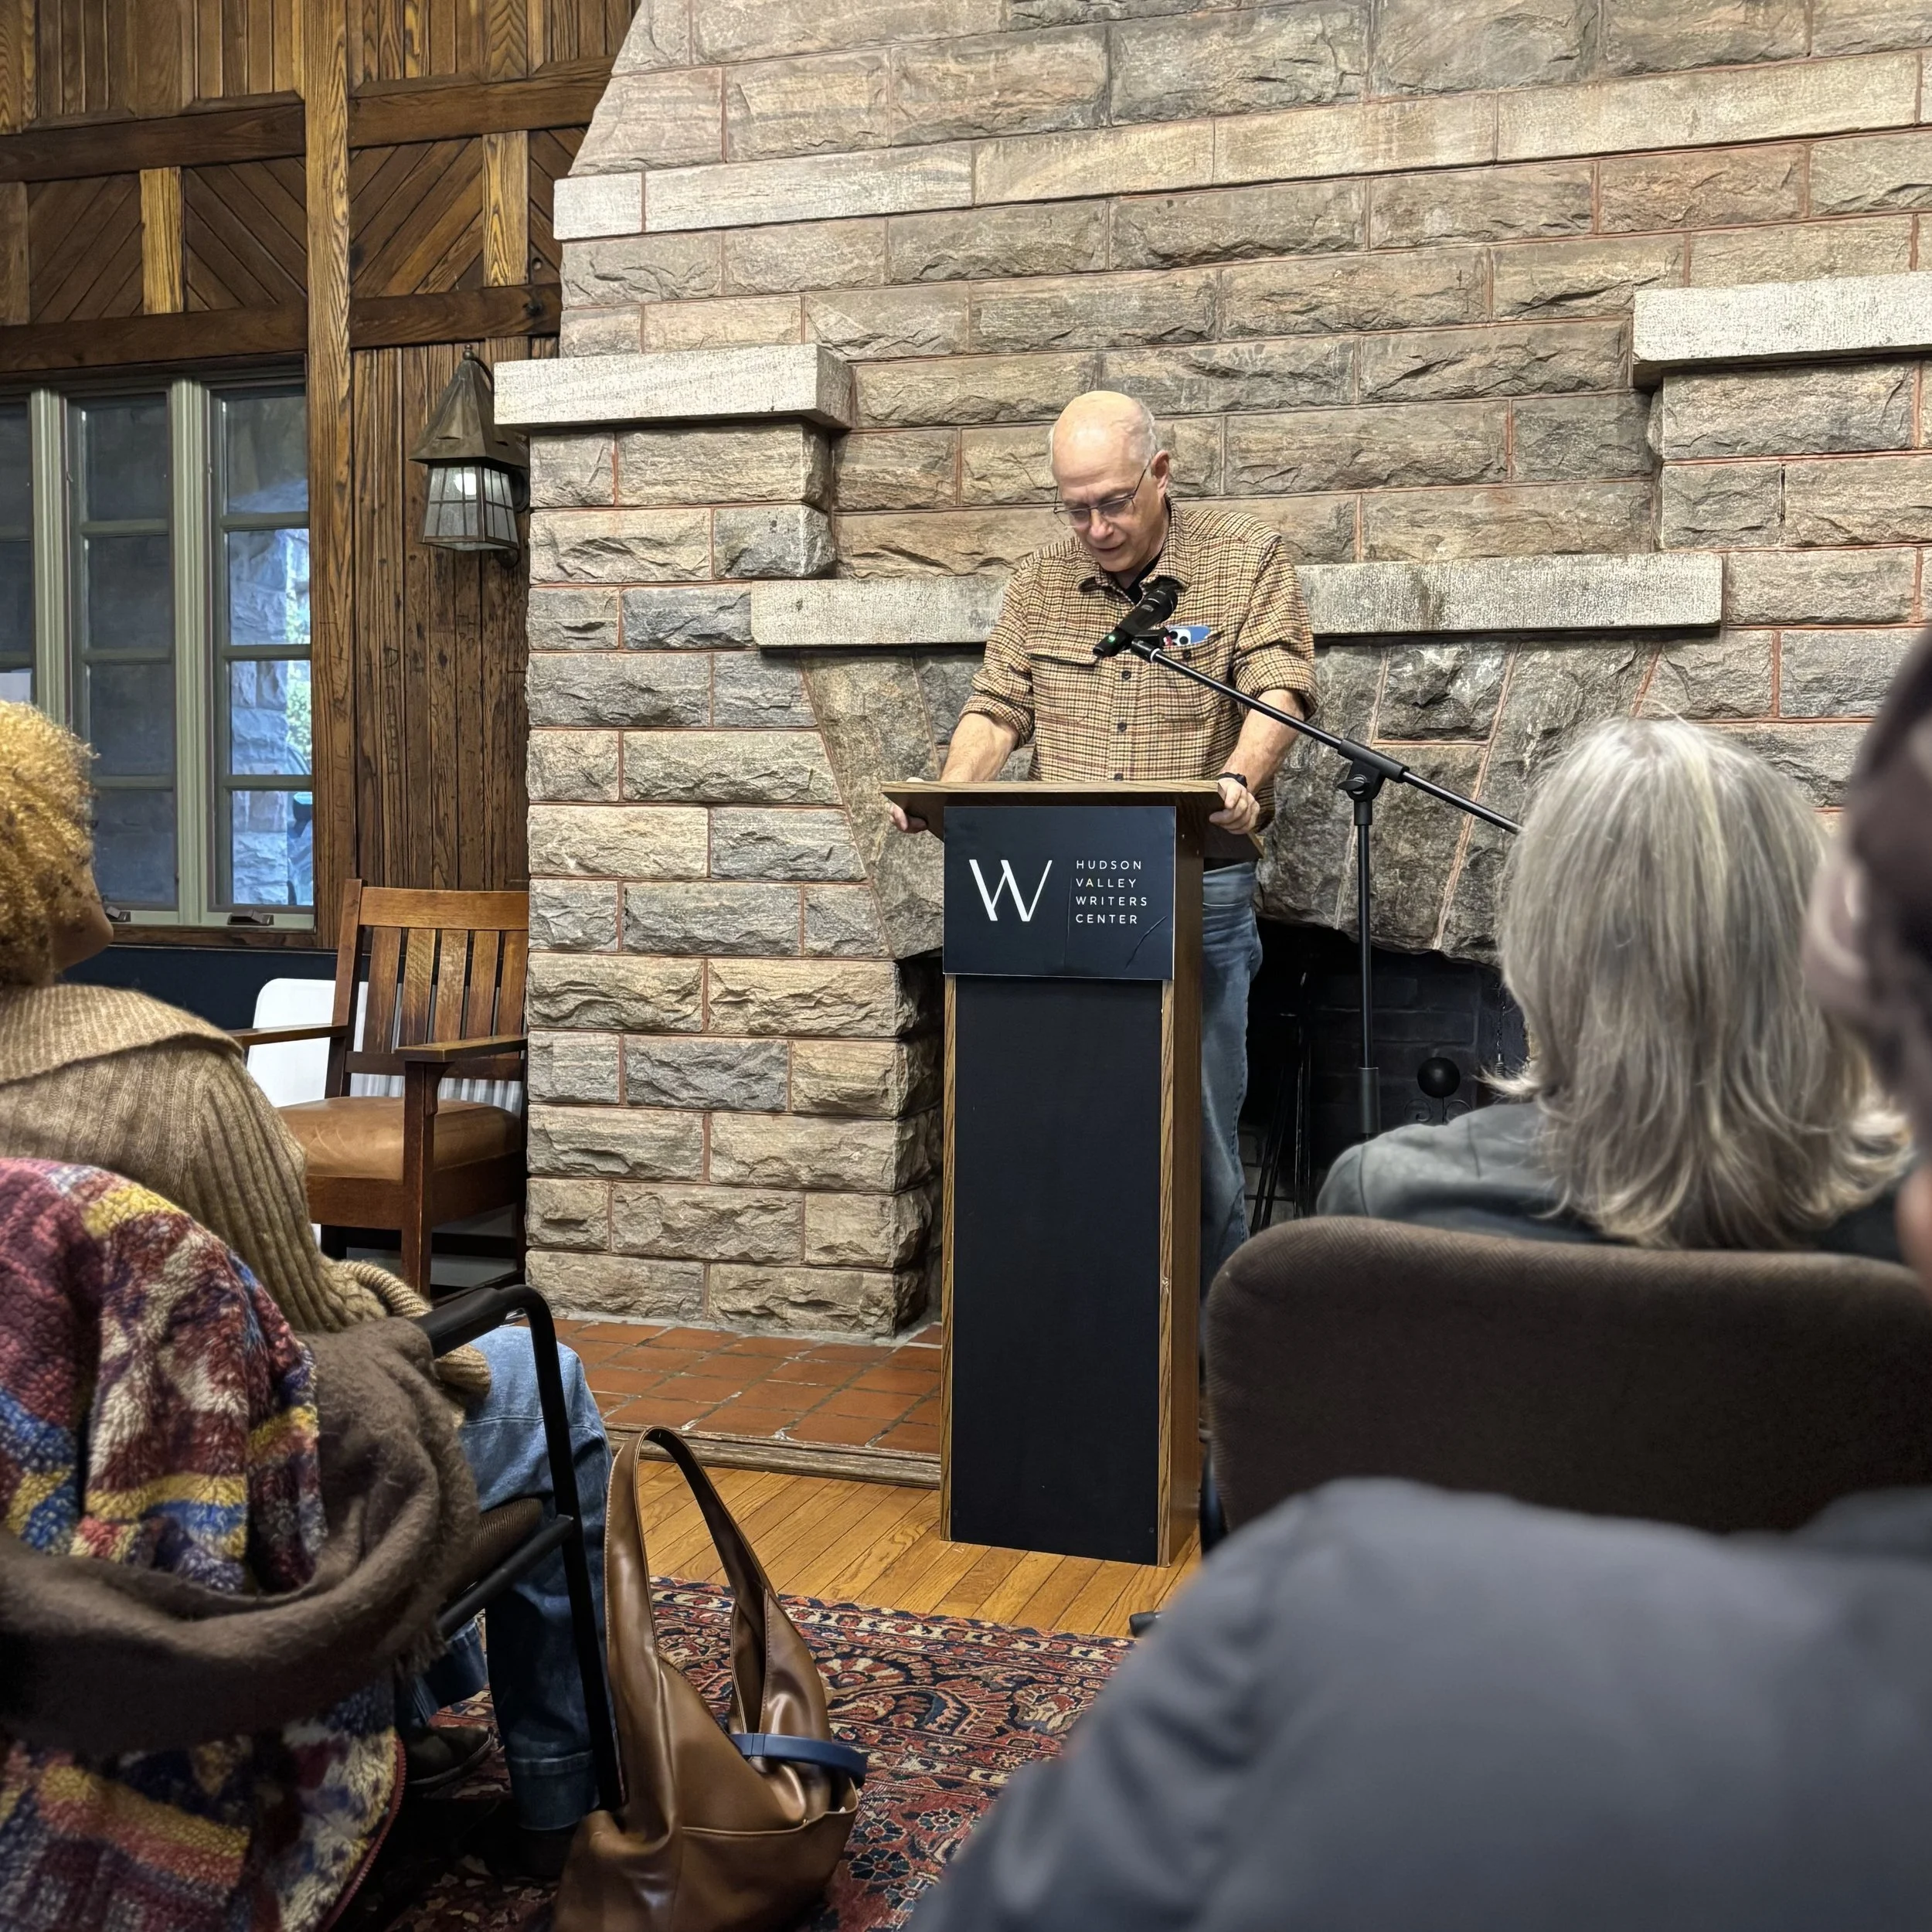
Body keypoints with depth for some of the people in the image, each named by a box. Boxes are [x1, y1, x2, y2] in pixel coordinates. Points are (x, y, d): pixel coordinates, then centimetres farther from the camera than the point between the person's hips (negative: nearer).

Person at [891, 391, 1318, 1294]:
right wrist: (950, 793, -9)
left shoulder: (1248, 560, 3)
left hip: (1200, 891, -3)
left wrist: (1241, 779, -29)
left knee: (1198, 1130, -1)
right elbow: (997, 709, 11)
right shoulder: (1039, 584, 13)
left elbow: (1279, 688, -9)